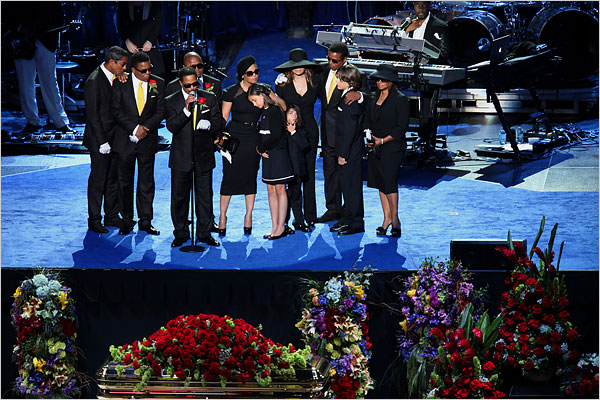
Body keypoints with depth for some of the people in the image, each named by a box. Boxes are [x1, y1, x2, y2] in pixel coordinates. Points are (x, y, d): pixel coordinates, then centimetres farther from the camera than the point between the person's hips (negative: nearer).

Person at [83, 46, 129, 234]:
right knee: (98, 180, 0)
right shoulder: (94, 81, -17)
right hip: (100, 139, -8)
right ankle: (94, 220, 10)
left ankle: (112, 216, 24)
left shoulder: (115, 78, 8)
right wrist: (102, 142, -17)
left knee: (113, 178, 14)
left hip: (114, 138, 8)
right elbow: (93, 115, -17)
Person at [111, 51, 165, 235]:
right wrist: (134, 129, -15)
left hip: (148, 140, 1)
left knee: (146, 182, 4)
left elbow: (160, 111, 1)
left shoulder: (158, 83, 0)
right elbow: (117, 111, -6)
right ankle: (127, 220, 16)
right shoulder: (120, 84, -4)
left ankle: (145, 221, 12)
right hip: (125, 140, -1)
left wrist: (145, 127, -14)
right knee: (125, 182, 6)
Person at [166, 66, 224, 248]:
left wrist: (209, 124, -18)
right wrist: (186, 109, -23)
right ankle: (180, 234, 15)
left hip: (204, 156, 1)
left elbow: (219, 123, 5)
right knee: (179, 196, 4)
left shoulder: (209, 98, 4)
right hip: (181, 156, -1)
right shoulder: (172, 101, -1)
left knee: (205, 195, 5)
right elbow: (171, 127, -12)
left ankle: (204, 233, 14)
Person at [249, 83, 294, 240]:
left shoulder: (274, 111, -13)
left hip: (278, 153, -8)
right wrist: (260, 148, -2)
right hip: (267, 155, 8)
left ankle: (281, 227, 0)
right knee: (271, 189, 8)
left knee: (279, 189, -4)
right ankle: (275, 226, 12)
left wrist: (261, 148, -8)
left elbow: (276, 135, -19)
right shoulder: (264, 112, 12)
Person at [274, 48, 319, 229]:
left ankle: (310, 215, 18)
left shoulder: (314, 83, 2)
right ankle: (298, 219, 0)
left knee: (309, 174, 8)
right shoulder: (283, 84, -2)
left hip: (310, 131, 2)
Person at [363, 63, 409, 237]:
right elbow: (367, 121, 15)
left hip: (393, 147, -6)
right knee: (380, 182, 6)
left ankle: (395, 218, -1)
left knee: (389, 181, -13)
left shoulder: (400, 100, -6)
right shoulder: (372, 99, 12)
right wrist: (368, 136, -5)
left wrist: (383, 140, -14)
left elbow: (402, 127, -9)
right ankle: (387, 218, 13)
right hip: (375, 147, 6)